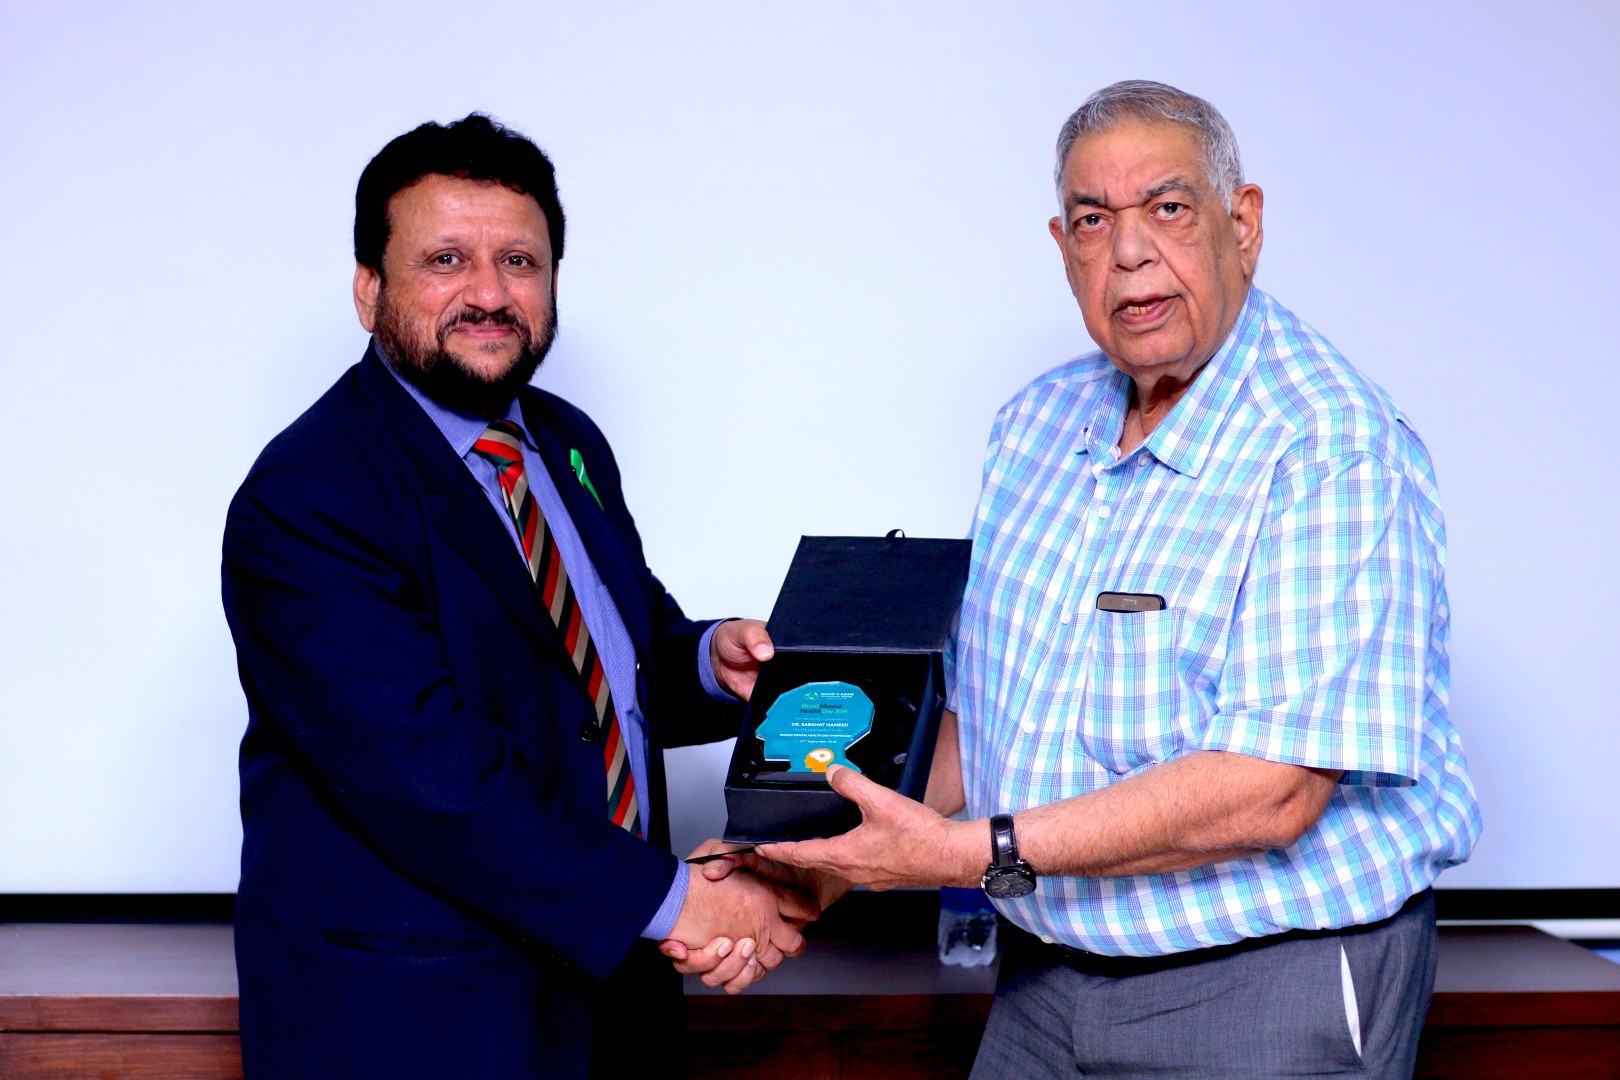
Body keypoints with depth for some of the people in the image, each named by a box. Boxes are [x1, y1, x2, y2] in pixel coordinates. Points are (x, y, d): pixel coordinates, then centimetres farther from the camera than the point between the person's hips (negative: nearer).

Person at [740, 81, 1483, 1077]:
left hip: (1269, 995, -6)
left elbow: (1272, 791, -26)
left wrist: (974, 853, -26)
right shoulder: (1037, 424, 6)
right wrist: (838, 865, -3)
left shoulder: (1335, 451, -18)